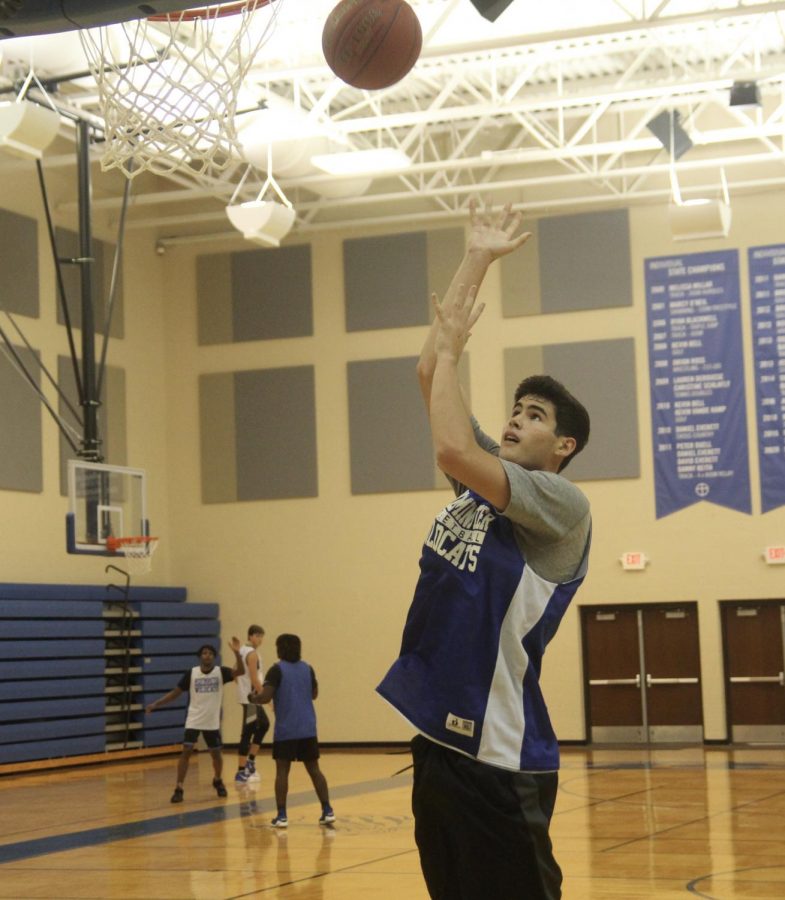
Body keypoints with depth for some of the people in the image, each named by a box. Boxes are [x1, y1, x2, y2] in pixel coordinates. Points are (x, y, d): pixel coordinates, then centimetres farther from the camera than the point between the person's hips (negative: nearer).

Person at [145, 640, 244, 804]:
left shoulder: (220, 672, -8)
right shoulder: (191, 673, -6)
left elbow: (239, 671, -25)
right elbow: (176, 692, 0)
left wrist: (237, 653, -41)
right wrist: (155, 704, -7)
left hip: (212, 722, 1)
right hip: (194, 720, -1)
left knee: (216, 753, 12)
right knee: (186, 751, -13)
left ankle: (218, 781, 39)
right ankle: (178, 788, -10)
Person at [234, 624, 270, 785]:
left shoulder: (242, 651, 12)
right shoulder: (253, 653, -17)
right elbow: (254, 679, -22)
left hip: (249, 696, 10)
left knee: (264, 725, 22)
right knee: (247, 733, -7)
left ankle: (250, 762, 23)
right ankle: (241, 773, -5)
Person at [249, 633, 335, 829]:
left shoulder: (276, 670, -8)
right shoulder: (308, 668, 8)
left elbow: (266, 697, -15)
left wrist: (252, 698, 5)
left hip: (285, 730, -4)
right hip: (308, 729, 4)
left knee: (282, 770, 3)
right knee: (314, 769, 10)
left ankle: (281, 816, 0)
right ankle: (327, 811, 4)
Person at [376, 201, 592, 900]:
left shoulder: (563, 505, -11)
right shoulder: (485, 477, 12)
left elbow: (452, 450, -25)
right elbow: (430, 375, 11)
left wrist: (451, 350, -11)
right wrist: (476, 261, 12)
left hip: (499, 757, -8)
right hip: (438, 736, 8)